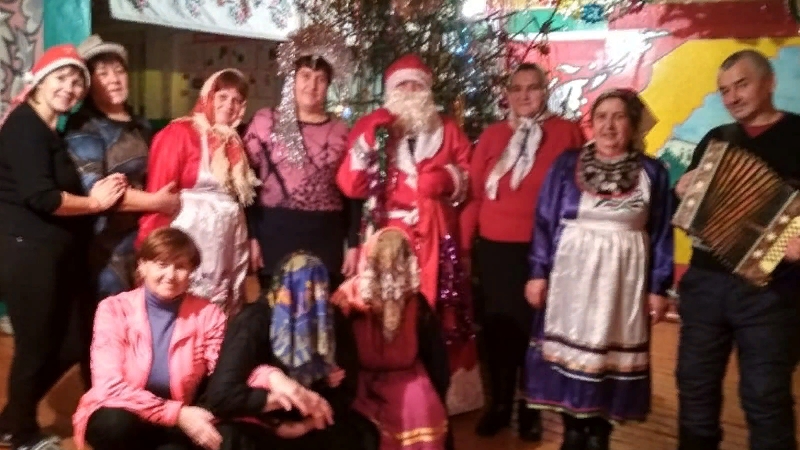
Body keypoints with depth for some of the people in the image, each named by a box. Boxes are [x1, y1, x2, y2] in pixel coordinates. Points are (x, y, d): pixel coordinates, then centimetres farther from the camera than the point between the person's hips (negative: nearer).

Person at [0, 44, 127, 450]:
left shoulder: (51, 130, 18)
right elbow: (40, 196, -21)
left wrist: (98, 194, 1)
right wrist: (94, 202, -9)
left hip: (54, 253, 10)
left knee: (73, 344, 13)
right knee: (37, 345, 4)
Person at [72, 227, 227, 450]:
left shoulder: (208, 315, -5)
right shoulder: (115, 309, -8)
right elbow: (110, 386, -17)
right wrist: (176, 413, -24)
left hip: (177, 426, 0)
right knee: (115, 425, -33)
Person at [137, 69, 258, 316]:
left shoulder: (233, 143, 14)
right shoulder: (179, 133, -6)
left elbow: (242, 197, 13)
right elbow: (158, 193, -11)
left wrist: (250, 240, 10)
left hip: (228, 241, 7)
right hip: (191, 237, -6)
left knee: (222, 315, 10)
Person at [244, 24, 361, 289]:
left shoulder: (341, 131, 8)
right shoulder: (265, 123, 3)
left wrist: (353, 244, 4)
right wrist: (251, 237, -6)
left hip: (326, 236, 2)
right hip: (276, 232, -1)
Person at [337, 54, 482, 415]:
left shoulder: (448, 130, 15)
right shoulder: (371, 126, 10)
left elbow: (469, 181, 15)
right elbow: (349, 186, 0)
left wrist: (450, 180, -6)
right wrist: (368, 141, -9)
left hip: (436, 238, 1)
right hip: (387, 236, -1)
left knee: (435, 315, -1)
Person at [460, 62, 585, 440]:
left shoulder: (566, 133, 0)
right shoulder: (492, 135, 7)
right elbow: (474, 192, 5)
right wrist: (463, 243, 4)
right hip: (493, 248, 2)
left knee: (534, 326, 7)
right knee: (497, 326, 11)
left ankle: (530, 409, 24)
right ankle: (499, 404, 27)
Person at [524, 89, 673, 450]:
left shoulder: (652, 173, 3)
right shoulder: (566, 164, 1)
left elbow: (662, 234, 4)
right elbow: (544, 221, 2)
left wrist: (659, 288, 1)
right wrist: (538, 273, -2)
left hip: (623, 280, 0)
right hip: (572, 275, 0)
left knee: (612, 355, 5)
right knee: (571, 351, 4)